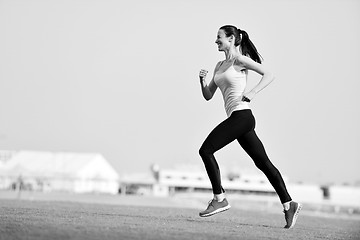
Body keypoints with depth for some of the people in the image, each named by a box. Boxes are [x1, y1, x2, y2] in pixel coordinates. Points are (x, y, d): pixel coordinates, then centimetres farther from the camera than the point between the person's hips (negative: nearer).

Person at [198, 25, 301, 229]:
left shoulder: (239, 59, -4)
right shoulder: (220, 65, 20)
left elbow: (269, 75, -11)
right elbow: (208, 96, 21)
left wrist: (252, 93, -22)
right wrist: (203, 80, 2)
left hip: (241, 115, -9)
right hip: (237, 118, 9)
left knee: (206, 150, -11)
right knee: (263, 162, 5)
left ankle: (220, 199, -7)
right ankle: (288, 204, 5)